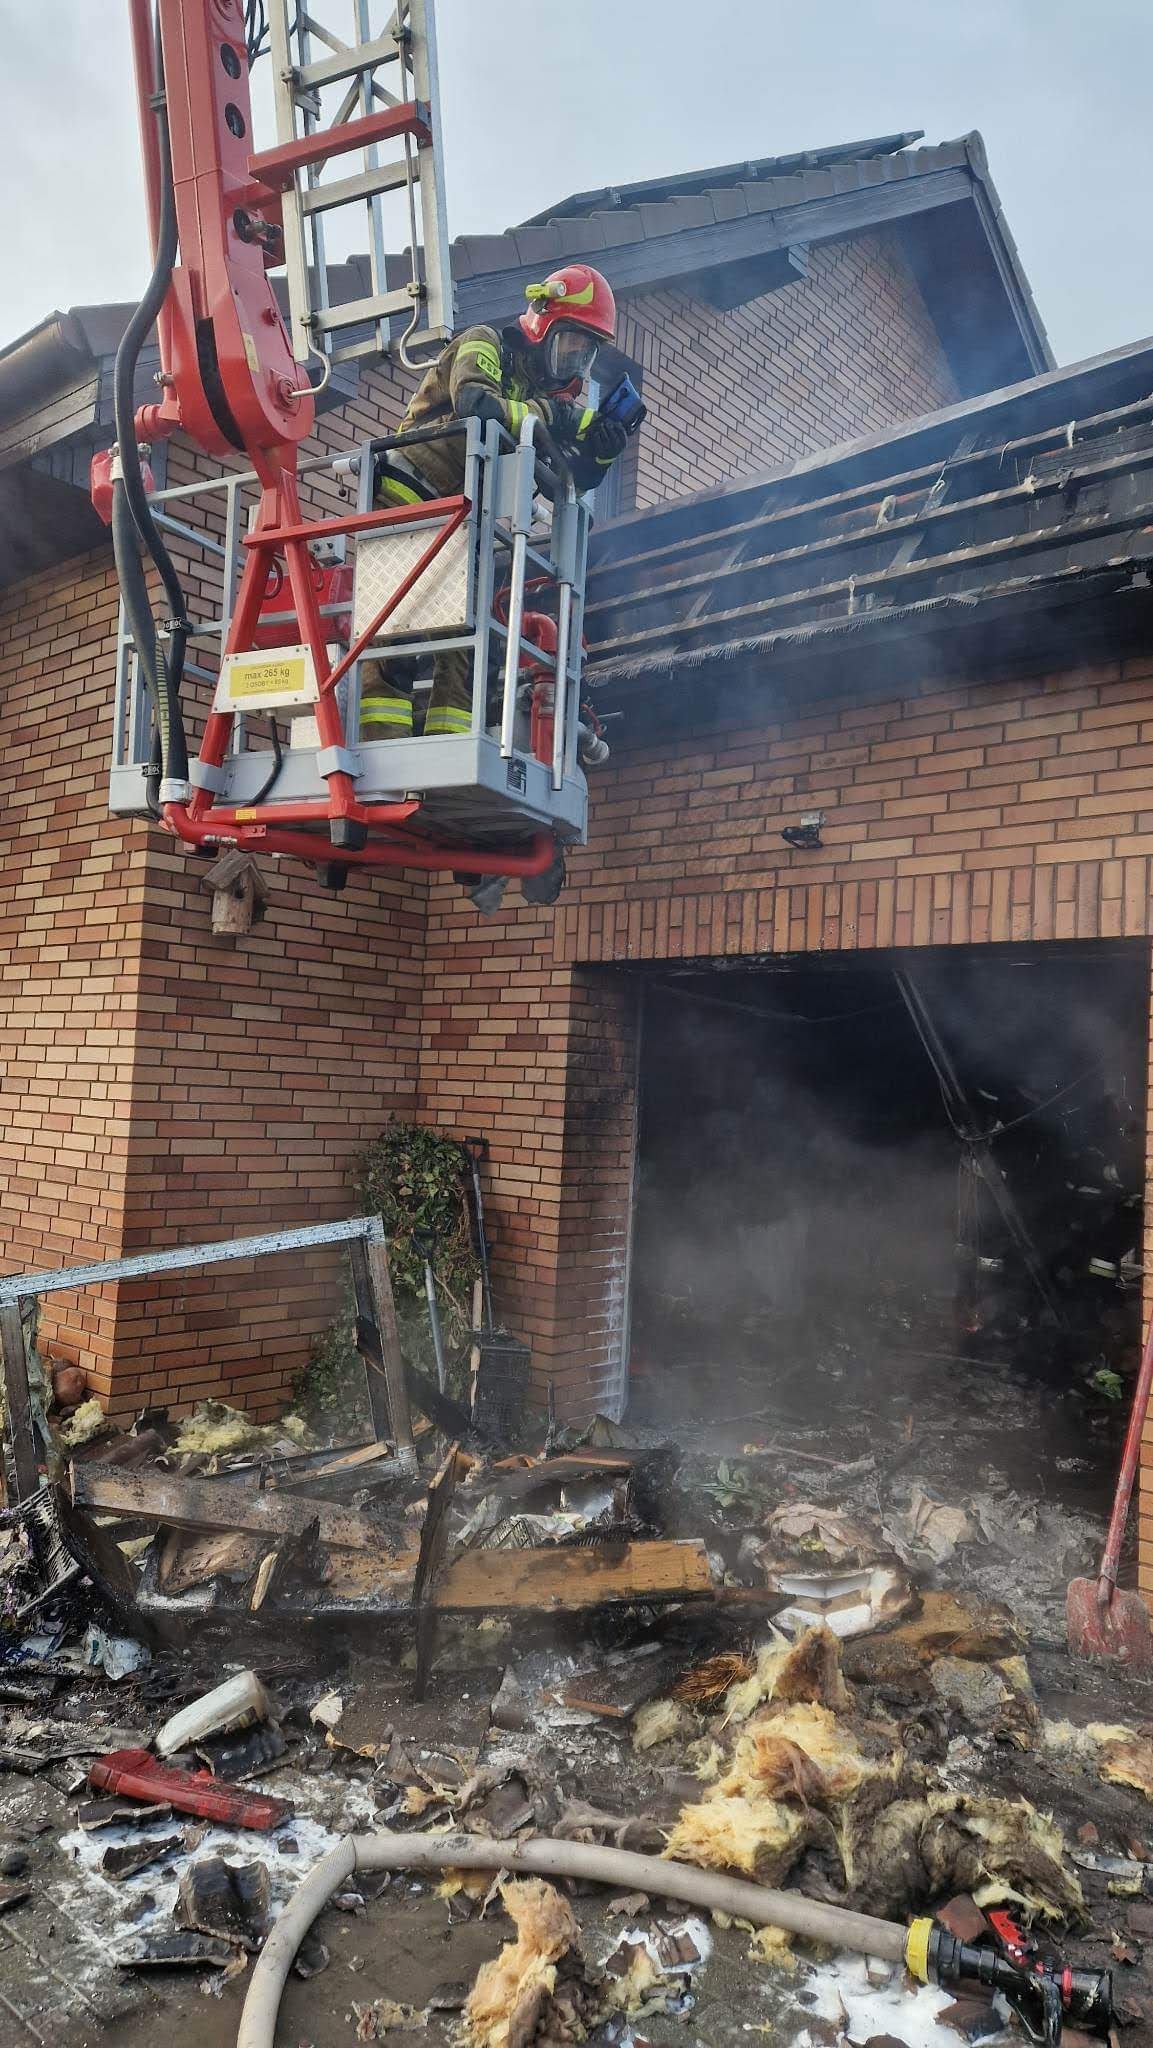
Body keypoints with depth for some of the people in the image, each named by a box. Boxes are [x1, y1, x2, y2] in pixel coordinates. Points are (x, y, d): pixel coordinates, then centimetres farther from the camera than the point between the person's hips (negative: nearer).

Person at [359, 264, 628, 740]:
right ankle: (382, 748, -20)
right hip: (407, 501, -8)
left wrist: (600, 452, -10)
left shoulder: (550, 391, 17)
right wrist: (563, 417, -23)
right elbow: (475, 405, -25)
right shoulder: (485, 344, -2)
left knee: (464, 642, 0)